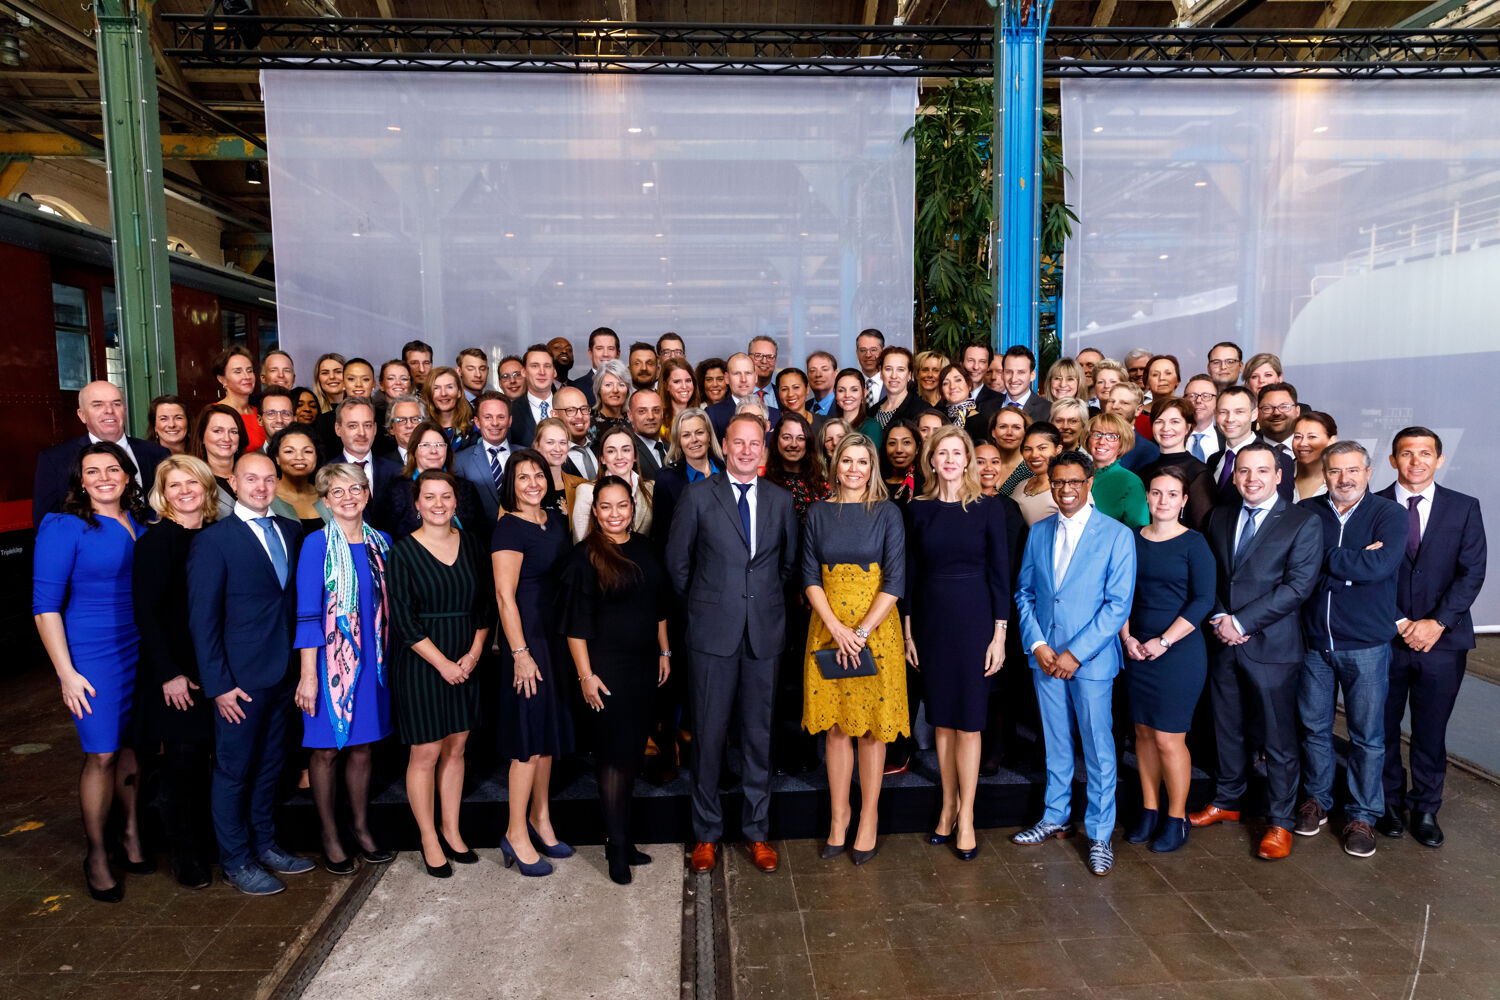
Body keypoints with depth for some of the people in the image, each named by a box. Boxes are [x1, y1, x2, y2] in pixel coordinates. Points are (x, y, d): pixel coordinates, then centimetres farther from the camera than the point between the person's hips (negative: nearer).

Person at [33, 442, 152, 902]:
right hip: (93, 656, -4)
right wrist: (66, 672, -13)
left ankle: (132, 834, 30)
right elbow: (45, 605, -9)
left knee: (135, 747, 12)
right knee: (102, 755, 0)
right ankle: (96, 854, 17)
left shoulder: (143, 522, 6)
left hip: (144, 651, 5)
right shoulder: (65, 528, -9)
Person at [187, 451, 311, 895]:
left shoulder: (291, 531, 7)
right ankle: (235, 861, 24)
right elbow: (203, 619, -11)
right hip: (241, 677, -5)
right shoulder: (213, 540, -10)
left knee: (269, 764, 18)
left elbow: (295, 598, 8)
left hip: (283, 672, 6)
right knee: (233, 770, 8)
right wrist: (219, 684, -13)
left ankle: (264, 844, 34)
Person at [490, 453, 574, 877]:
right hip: (527, 636, -7)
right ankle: (517, 834, 12)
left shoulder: (555, 520, 9)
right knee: (530, 734, -2)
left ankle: (540, 819, 30)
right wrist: (520, 653, -18)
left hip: (558, 635, 7)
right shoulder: (508, 528, -13)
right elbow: (505, 595, -16)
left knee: (549, 730, 15)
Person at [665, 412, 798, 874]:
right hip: (713, 630, -2)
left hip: (765, 632, 2)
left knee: (759, 734, 9)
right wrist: (699, 606, 6)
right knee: (709, 733, 4)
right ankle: (707, 833, 20)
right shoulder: (698, 495, 0)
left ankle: (757, 831, 23)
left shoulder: (781, 500, 8)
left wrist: (768, 601, 11)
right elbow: (676, 560, 4)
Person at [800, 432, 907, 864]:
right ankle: (839, 815, 20)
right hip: (828, 627, 2)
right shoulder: (818, 513, 5)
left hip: (875, 627, -2)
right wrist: (836, 627, -11)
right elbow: (810, 576, 2)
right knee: (836, 725, 7)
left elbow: (895, 581, -5)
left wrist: (861, 632, -14)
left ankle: (869, 816, 18)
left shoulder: (887, 514, -1)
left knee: (872, 724, 5)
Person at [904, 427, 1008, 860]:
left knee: (968, 720, 2)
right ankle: (948, 805, 25)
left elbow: (1000, 573, -3)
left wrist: (999, 634, -6)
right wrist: (909, 631, 4)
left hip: (974, 620, -2)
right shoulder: (918, 508, 4)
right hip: (930, 619, 3)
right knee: (941, 719, 11)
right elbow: (910, 572, 7)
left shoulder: (988, 507, -3)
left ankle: (965, 815, 14)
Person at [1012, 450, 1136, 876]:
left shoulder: (1116, 535, -6)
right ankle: (1055, 818, 31)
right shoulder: (1038, 532, 7)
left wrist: (1075, 653, -15)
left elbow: (1118, 604, -10)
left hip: (1090, 659, -4)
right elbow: (1024, 592, 9)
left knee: (1098, 749, 4)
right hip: (1045, 656, 4)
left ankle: (1099, 835, 18)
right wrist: (1036, 643, -5)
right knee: (1055, 742, 15)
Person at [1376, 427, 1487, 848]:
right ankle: (1390, 801, 26)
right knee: (1383, 727, 9)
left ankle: (1425, 808, 24)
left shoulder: (1464, 508, 3)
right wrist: (1397, 622, -10)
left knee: (1431, 730, 9)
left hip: (1442, 639, 1)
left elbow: (1472, 572, -2)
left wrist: (1437, 623, -12)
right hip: (1384, 638, 0)